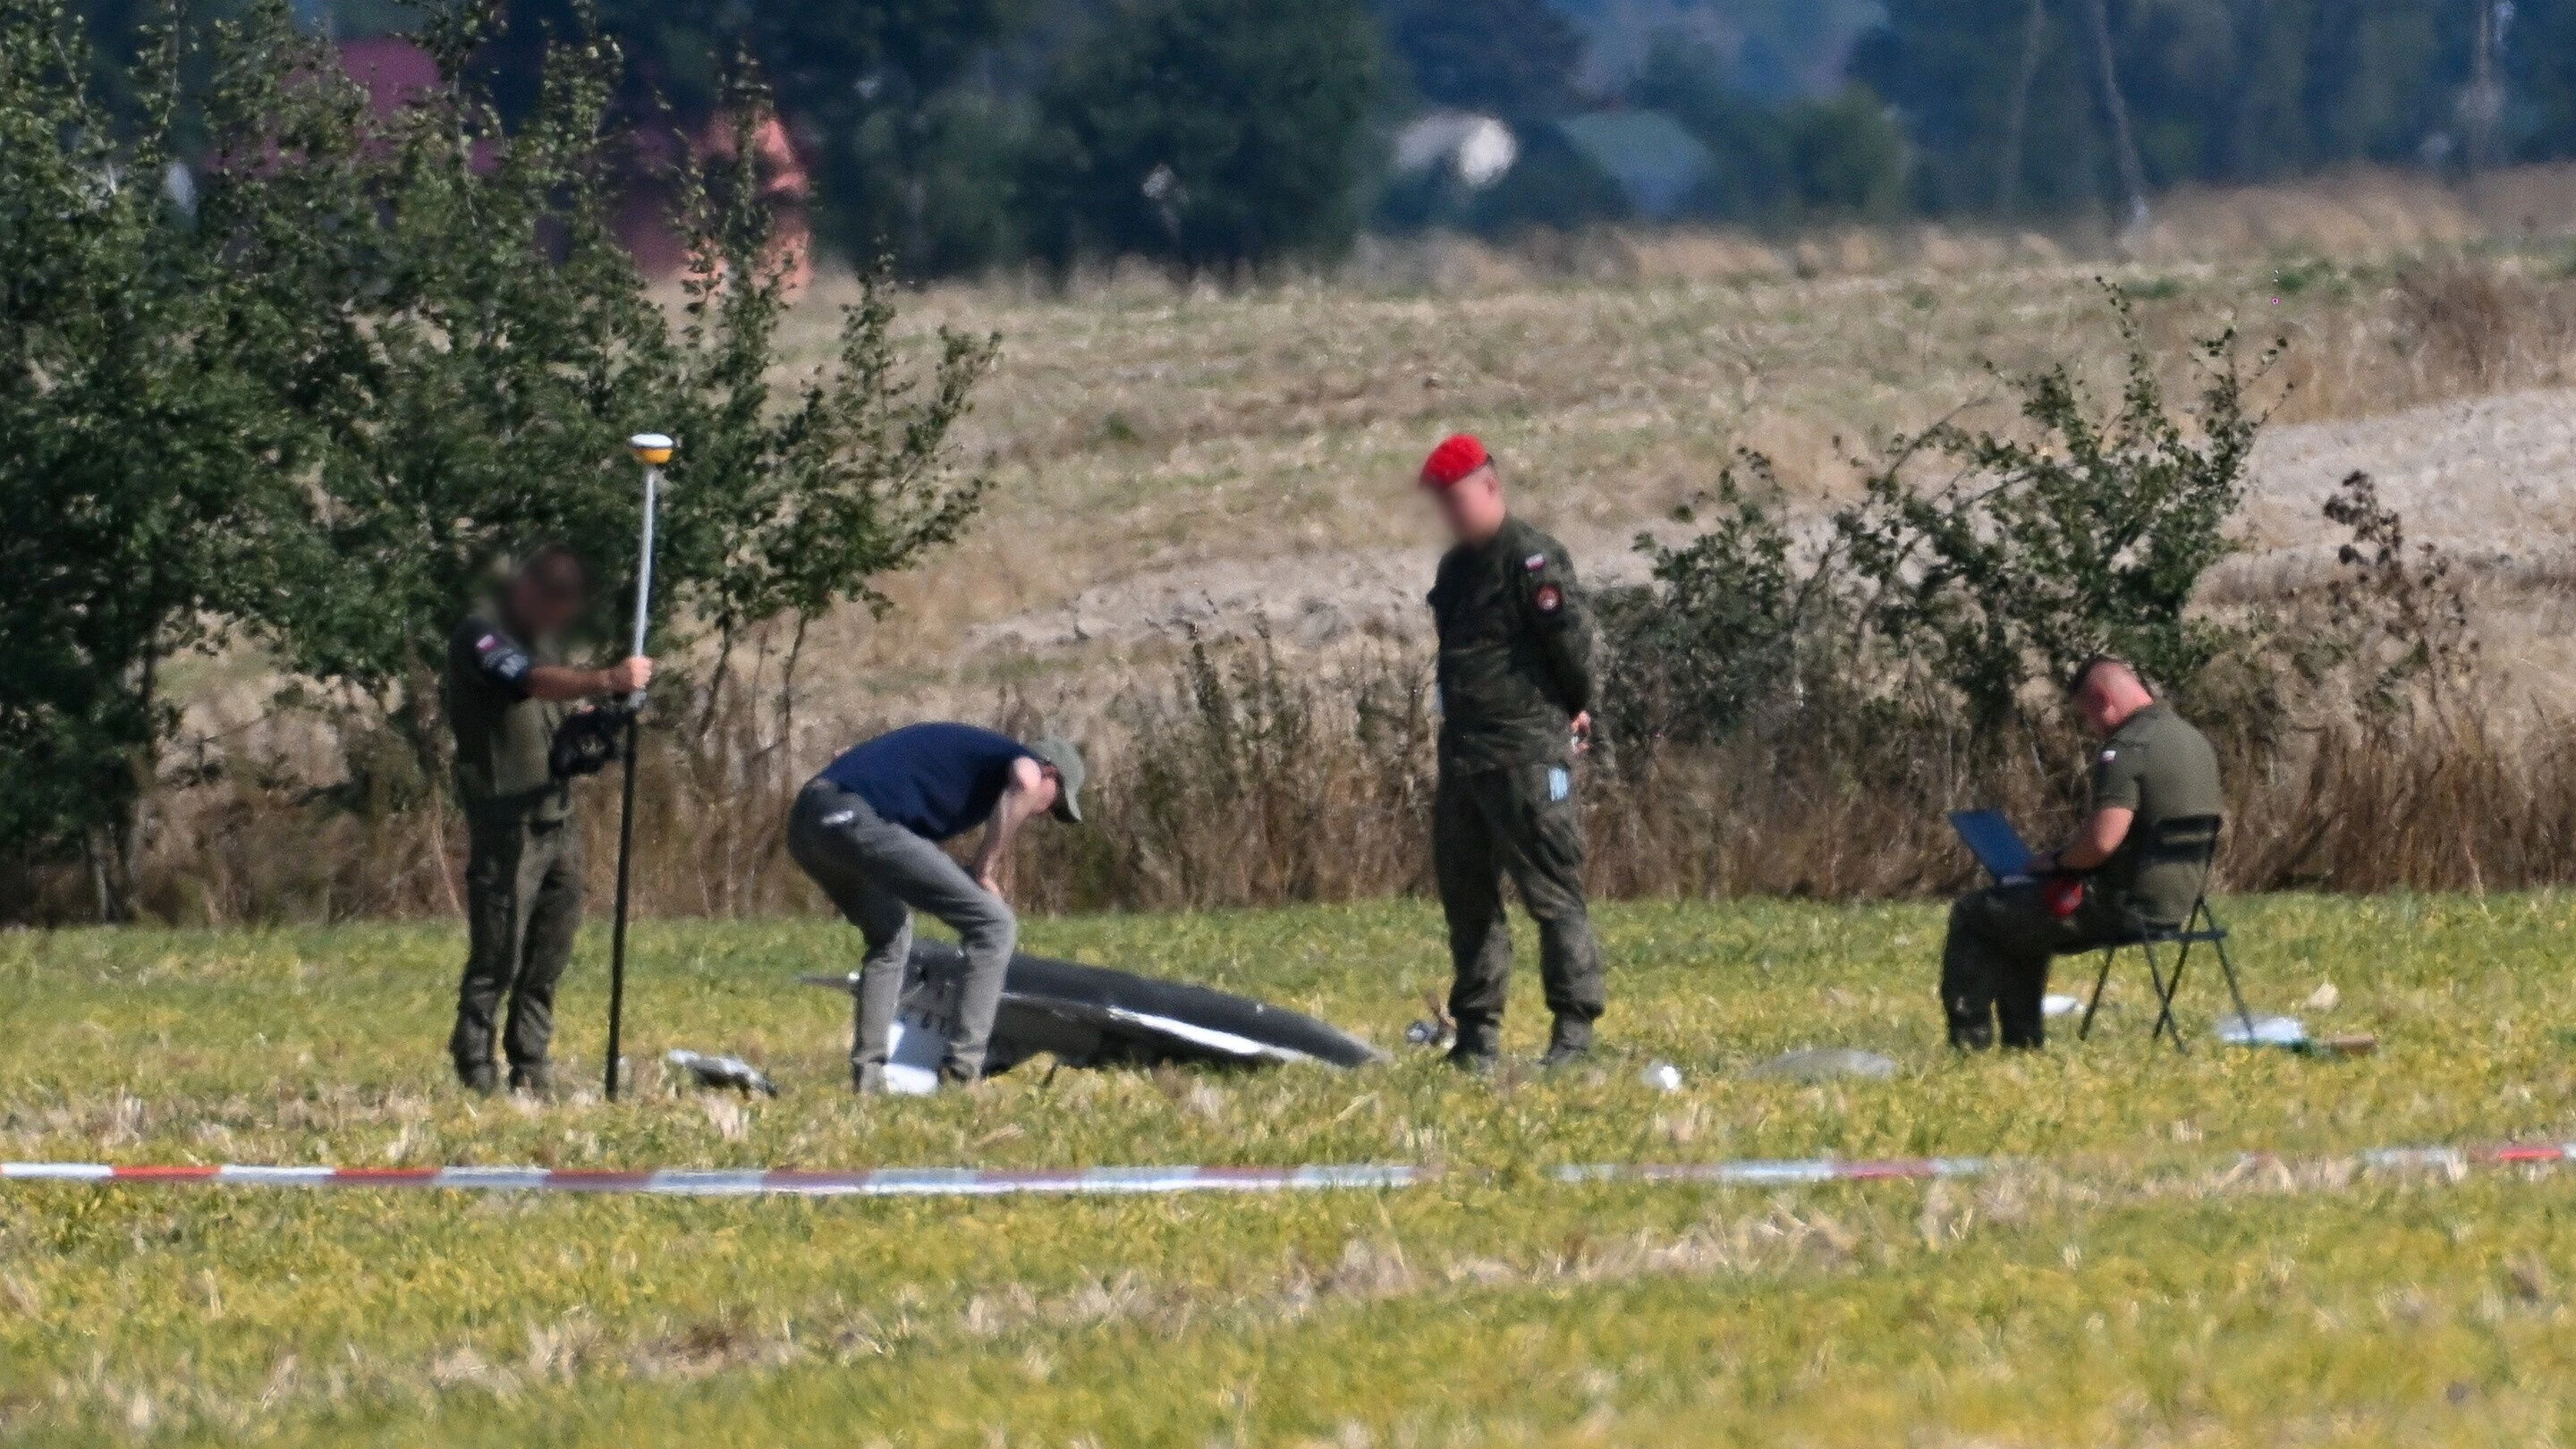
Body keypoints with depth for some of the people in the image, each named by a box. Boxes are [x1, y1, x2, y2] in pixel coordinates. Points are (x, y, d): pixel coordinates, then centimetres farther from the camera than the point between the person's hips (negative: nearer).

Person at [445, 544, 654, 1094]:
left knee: (549, 954, 10)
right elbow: (531, 681, -31)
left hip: (556, 819, 8)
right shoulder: (481, 635, -12)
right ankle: (474, 1065, 3)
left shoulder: (542, 636, 16)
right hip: (505, 823, -8)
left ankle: (529, 1065, 18)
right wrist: (604, 681, -45)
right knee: (499, 954, -6)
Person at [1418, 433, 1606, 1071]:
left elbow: (1571, 644, -13)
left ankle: (1575, 1025, -7)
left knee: (1552, 891, -8)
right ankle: (1477, 1030, 18)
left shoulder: (1532, 560, -11)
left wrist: (1576, 712, 2)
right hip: (1462, 750, 9)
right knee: (1466, 893, 11)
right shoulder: (1456, 568, 16)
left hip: (1527, 754, -9)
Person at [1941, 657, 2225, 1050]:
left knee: (1972, 914, 1)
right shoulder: (2196, 741, 9)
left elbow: (2101, 840, -30)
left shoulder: (2125, 750, -20)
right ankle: (2023, 1039, 29)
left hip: (2128, 906, -10)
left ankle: (1970, 1042, 2)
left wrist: (2057, 861, -8)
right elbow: (2217, 815, 22)